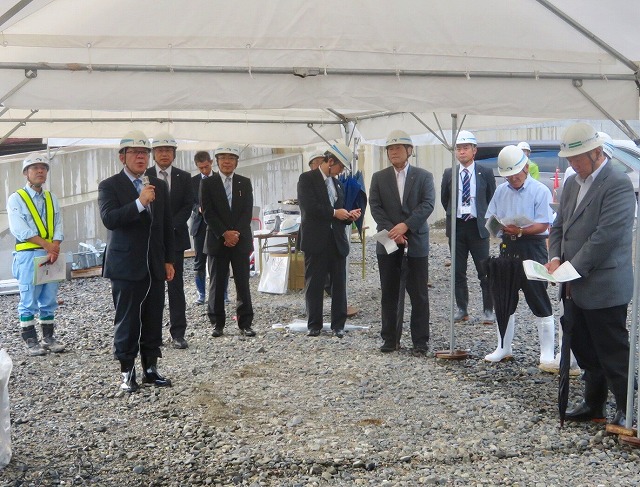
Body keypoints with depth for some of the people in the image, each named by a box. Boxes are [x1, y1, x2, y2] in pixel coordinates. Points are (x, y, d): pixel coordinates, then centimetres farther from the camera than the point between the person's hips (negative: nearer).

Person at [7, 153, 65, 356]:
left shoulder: (52, 199, 15)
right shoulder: (16, 199, 0)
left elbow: (58, 227, 6)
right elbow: (20, 229, -11)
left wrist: (54, 249, -11)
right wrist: (45, 244, -16)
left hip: (52, 255, 5)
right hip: (28, 255, -5)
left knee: (49, 300, 8)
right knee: (29, 301, -2)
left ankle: (48, 337, 16)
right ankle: (30, 341, 4)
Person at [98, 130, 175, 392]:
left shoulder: (159, 186, 12)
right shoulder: (109, 186, -3)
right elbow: (109, 219, -19)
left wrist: (169, 260, 12)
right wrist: (139, 202, -27)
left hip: (155, 266, 5)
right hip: (126, 267, -4)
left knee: (153, 321, 8)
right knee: (127, 321, 1)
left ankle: (150, 368, 19)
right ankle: (127, 372, 11)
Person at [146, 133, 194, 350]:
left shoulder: (184, 177, 7)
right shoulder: (144, 176, 3)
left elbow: (188, 207, 1)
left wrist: (169, 226, -11)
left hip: (175, 236, 1)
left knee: (176, 286, 2)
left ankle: (178, 334, 5)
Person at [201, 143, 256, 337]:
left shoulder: (245, 183, 10)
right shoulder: (207, 183, 3)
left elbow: (248, 211, 2)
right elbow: (208, 213, -4)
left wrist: (236, 233, -11)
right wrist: (224, 234, -13)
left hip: (241, 240, 1)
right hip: (217, 240, -1)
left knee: (243, 283, 2)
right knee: (217, 284, 3)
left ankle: (245, 323, 7)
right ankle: (217, 324, 11)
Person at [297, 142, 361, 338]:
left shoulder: (337, 182, 17)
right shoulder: (307, 178, -4)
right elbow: (309, 206, -17)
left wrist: (348, 216, 0)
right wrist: (334, 213, -14)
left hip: (337, 240, 6)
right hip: (316, 241, -6)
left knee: (339, 284, 5)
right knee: (314, 285, 2)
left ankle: (338, 324, 12)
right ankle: (314, 325, 12)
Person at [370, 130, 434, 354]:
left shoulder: (424, 176, 4)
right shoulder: (379, 177, 9)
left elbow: (428, 204, -7)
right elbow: (375, 207, 0)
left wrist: (405, 225, -19)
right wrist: (391, 230, -13)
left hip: (416, 241, -2)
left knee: (419, 294, 2)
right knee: (389, 294, 7)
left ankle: (420, 341, 9)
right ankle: (390, 339, 15)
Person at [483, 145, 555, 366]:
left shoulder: (540, 191, -8)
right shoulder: (501, 191, 10)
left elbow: (543, 225, -15)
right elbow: (490, 219, 9)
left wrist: (521, 230, -29)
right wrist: (500, 226, -13)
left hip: (532, 247, -6)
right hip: (507, 247, 6)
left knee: (540, 302, 0)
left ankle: (547, 352, 10)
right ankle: (503, 348, 25)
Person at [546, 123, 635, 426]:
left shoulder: (618, 185, -15)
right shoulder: (572, 183, 12)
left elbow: (605, 235, -21)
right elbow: (558, 227, 15)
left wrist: (573, 268, -19)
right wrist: (555, 259, -3)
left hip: (604, 287, -8)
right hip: (575, 287, 8)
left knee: (613, 353, 2)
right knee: (584, 350, 17)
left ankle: (627, 410, 14)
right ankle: (594, 404, 30)